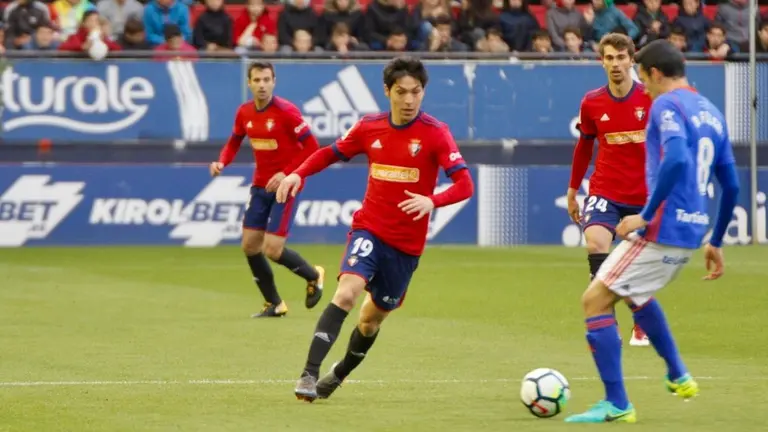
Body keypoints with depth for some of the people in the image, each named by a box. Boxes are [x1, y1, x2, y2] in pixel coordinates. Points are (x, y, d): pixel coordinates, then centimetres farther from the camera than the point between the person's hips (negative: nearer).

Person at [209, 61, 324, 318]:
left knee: (273, 250, -12)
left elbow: (311, 147, -16)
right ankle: (274, 304, 20)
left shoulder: (286, 111, -17)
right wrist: (222, 162, -3)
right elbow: (234, 143, 17)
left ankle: (313, 276, 17)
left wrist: (287, 174, -23)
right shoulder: (244, 113, 2)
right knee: (250, 246, 4)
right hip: (260, 186, 7)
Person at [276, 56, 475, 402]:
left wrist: (432, 201, -36)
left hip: (407, 243, 0)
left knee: (372, 318, 14)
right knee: (347, 292, -26)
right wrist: (298, 174, -2)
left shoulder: (435, 133, -10)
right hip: (370, 229, 0)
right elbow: (331, 153, 16)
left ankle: (338, 374, 41)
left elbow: (464, 185, -17)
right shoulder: (369, 128, -1)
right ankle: (309, 374, -28)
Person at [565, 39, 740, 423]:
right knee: (635, 292, 33)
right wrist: (716, 243, 26)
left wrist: (646, 215, -22)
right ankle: (678, 377, 30)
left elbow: (676, 159, -27)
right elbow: (731, 186, 18)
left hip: (662, 229, -9)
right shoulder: (712, 114, 16)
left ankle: (617, 404, -5)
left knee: (595, 300, -3)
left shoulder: (667, 104, -9)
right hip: (692, 233, 9)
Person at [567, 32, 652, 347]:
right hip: (605, 191, 0)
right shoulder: (592, 103, -1)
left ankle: (641, 327, 31)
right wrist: (572, 190, 17)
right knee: (596, 243, -25)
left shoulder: (651, 99, -7)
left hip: (644, 195, 0)